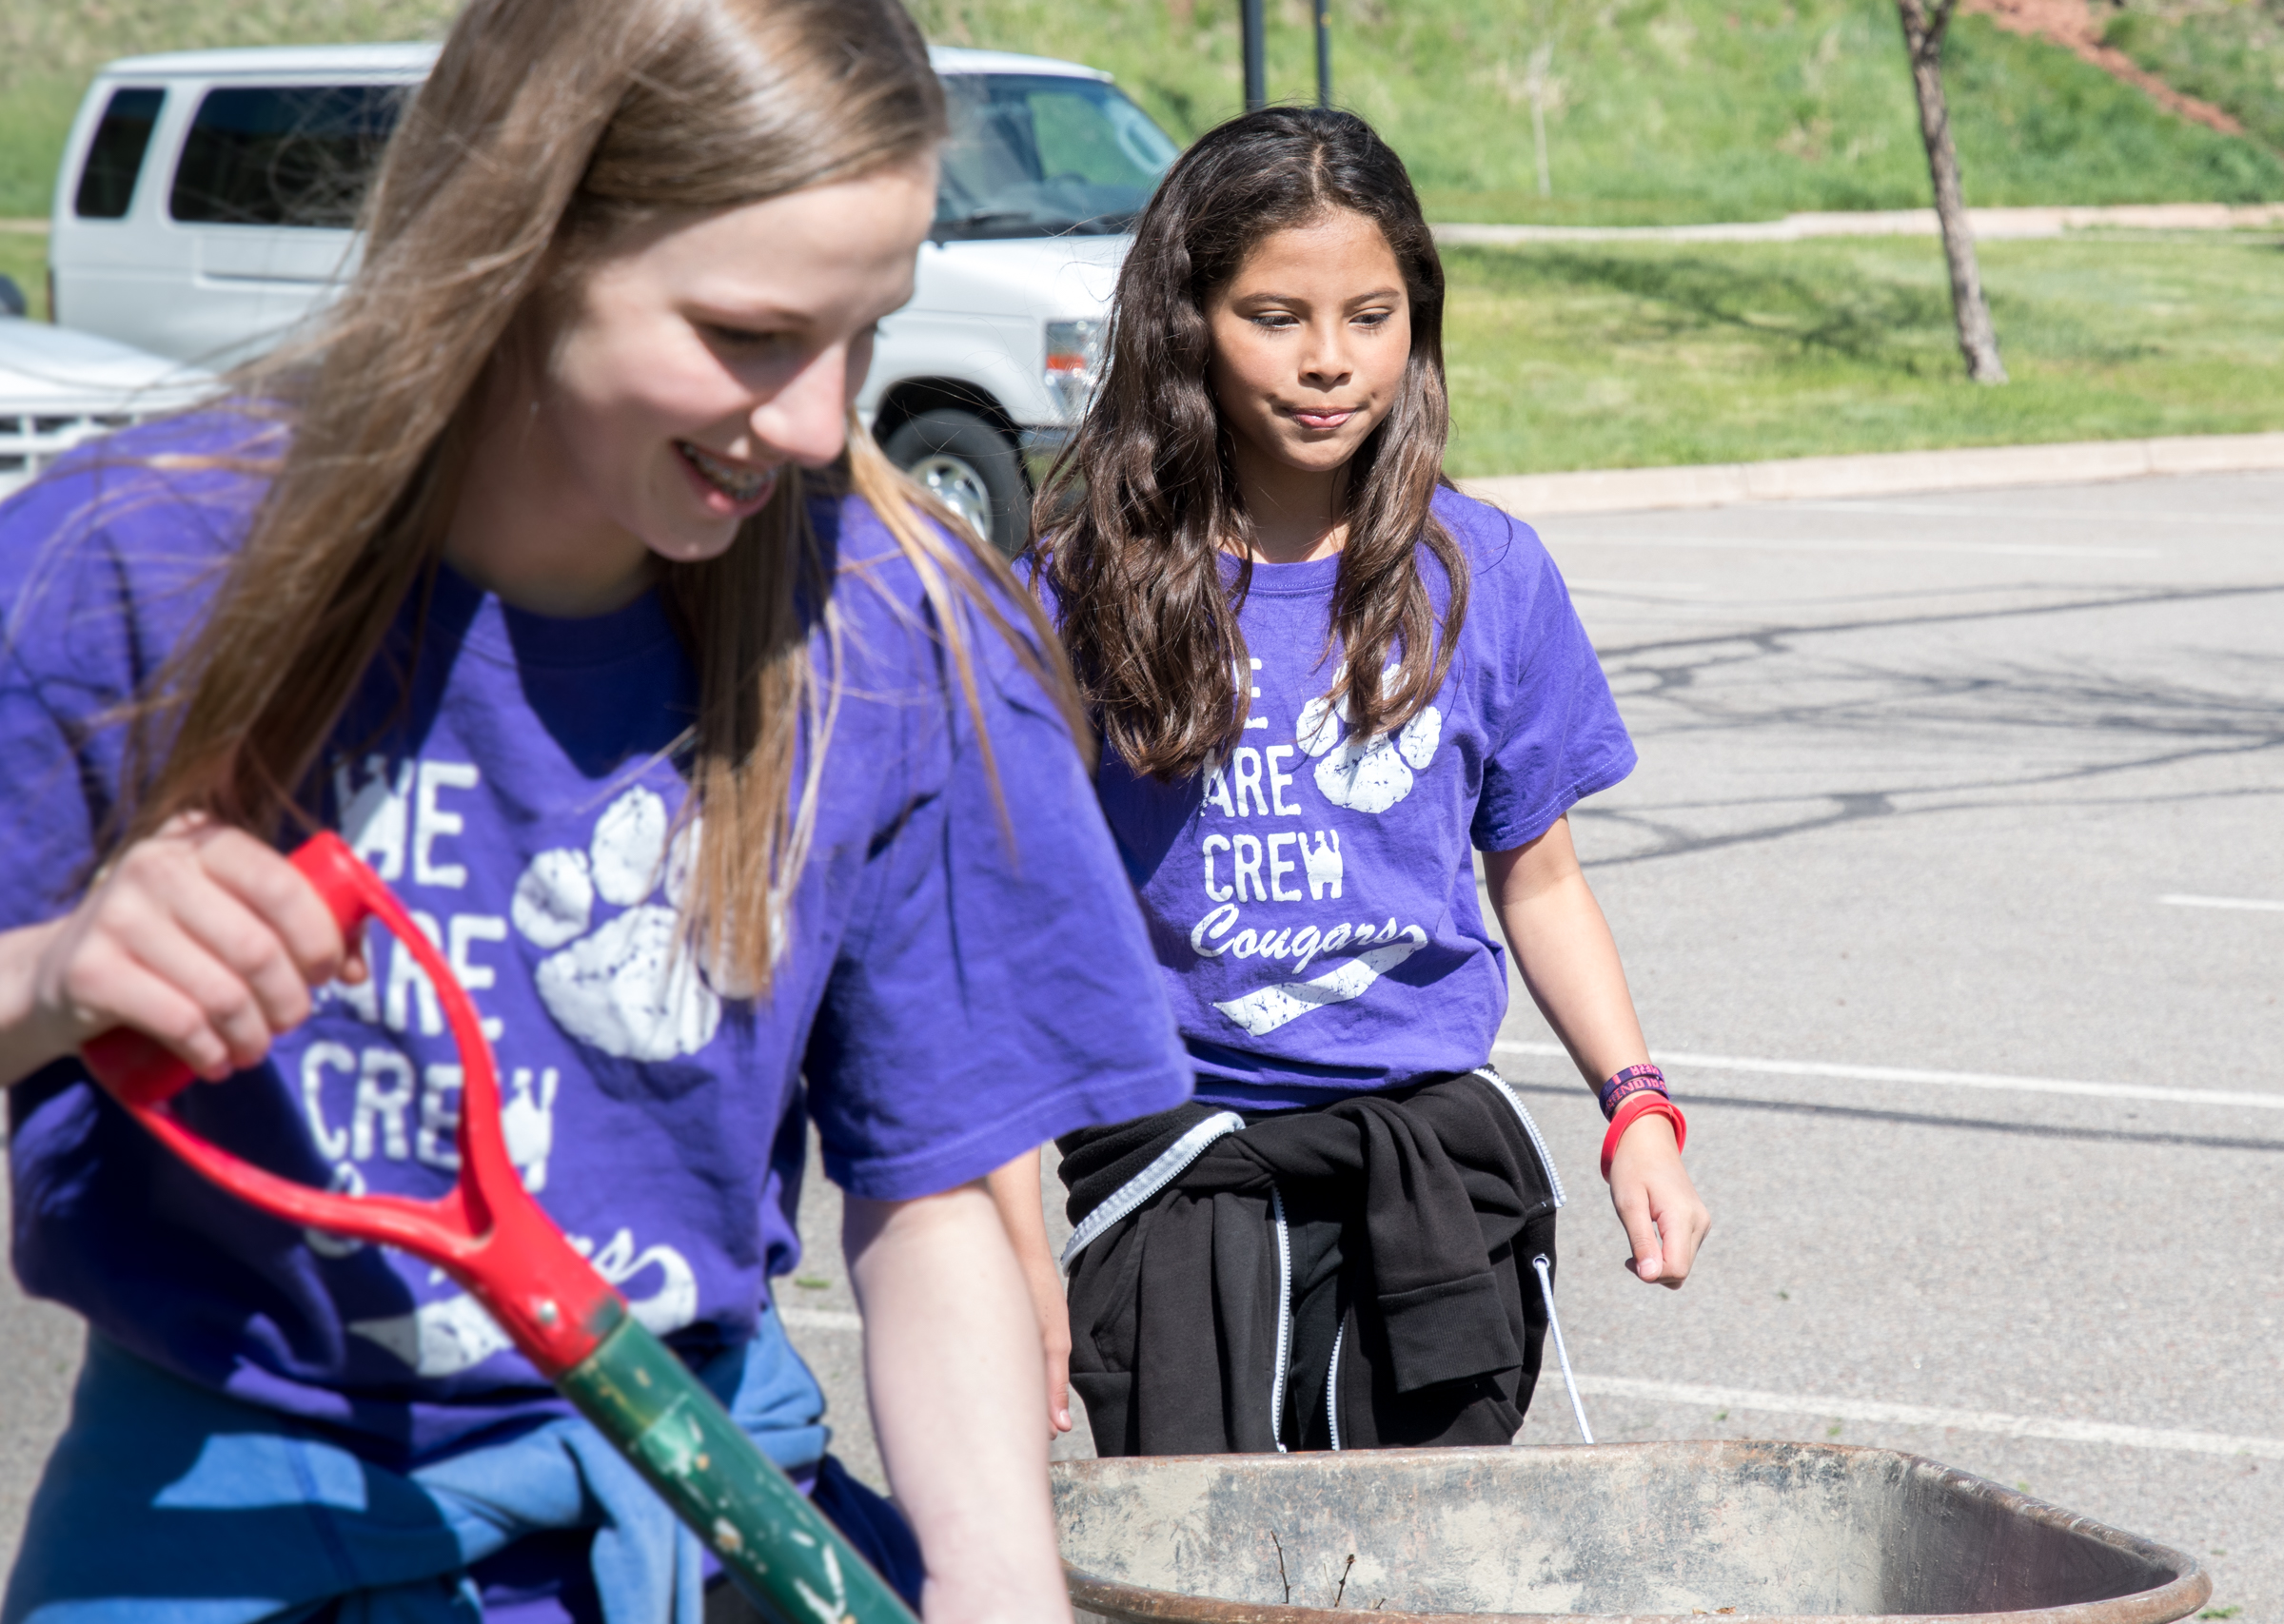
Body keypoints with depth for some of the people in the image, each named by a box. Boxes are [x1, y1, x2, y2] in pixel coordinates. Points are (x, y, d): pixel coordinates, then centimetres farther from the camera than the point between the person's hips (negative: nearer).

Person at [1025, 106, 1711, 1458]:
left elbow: (1539, 877, 12)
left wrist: (1639, 1106, 0)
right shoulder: (1090, 586, -1)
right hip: (1181, 1166, -1)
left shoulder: (1480, 573, 3)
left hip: (1434, 1149, 1)